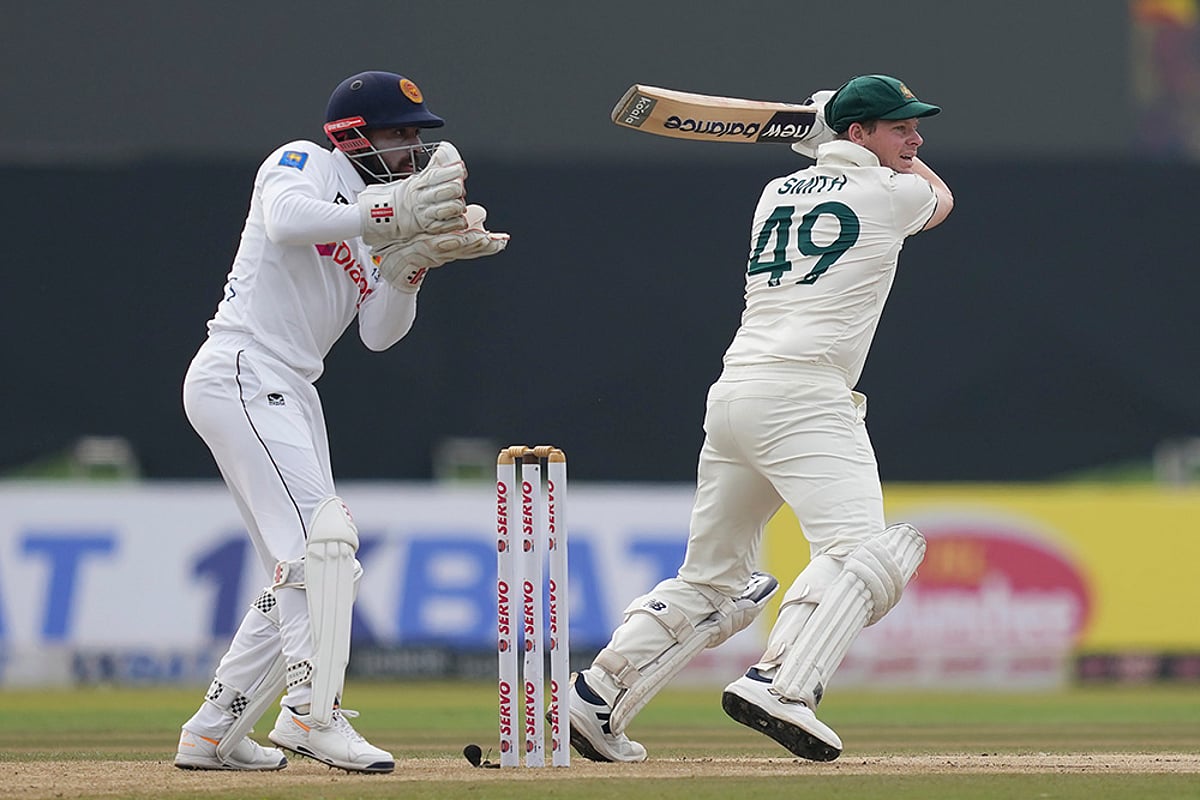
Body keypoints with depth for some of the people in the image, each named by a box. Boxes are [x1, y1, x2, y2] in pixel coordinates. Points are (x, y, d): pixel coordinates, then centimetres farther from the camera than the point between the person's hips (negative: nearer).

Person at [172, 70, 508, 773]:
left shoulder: (373, 218, 21)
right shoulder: (303, 165, -2)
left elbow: (379, 333, 10)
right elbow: (287, 219, -27)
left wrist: (414, 261, -5)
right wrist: (393, 214, -25)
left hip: (291, 396, 10)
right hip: (240, 373, -10)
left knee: (310, 574, 9)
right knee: (320, 537, -22)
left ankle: (212, 733, 16)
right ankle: (313, 712, -26)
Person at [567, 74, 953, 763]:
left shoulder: (778, 193, 20)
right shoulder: (889, 194, 4)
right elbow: (941, 199, 28)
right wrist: (895, 158, 41)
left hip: (731, 396, 8)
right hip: (802, 395, -8)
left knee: (712, 579, 18)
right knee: (861, 548, -20)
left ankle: (595, 700, 13)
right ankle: (781, 687, -40)